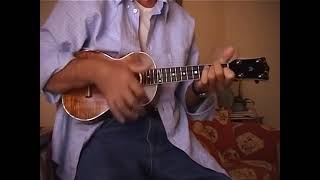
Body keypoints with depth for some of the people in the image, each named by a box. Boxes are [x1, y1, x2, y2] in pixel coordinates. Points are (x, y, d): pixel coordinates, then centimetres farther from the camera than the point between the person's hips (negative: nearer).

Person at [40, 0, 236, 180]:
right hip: (101, 129, -3)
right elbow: (43, 59, -5)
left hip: (167, 132, 4)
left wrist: (200, 88, -4)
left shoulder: (183, 21, 15)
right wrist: (95, 70, -21)